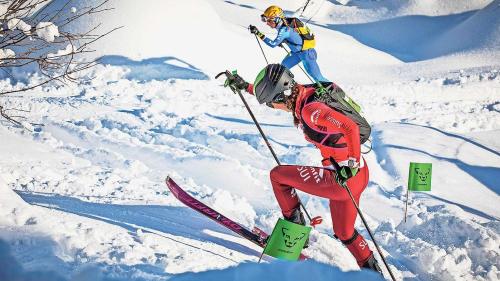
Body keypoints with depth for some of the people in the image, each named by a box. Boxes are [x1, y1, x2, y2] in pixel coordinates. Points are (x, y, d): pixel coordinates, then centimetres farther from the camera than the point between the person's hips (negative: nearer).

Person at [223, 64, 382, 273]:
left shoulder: (309, 109, -24)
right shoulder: (301, 94, 4)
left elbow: (351, 128, -33)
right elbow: (273, 91, 24)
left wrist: (352, 164, -31)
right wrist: (245, 86, 27)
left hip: (342, 178, -9)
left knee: (277, 175, 6)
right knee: (344, 233, 25)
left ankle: (295, 227, 17)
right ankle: (372, 270, 33)